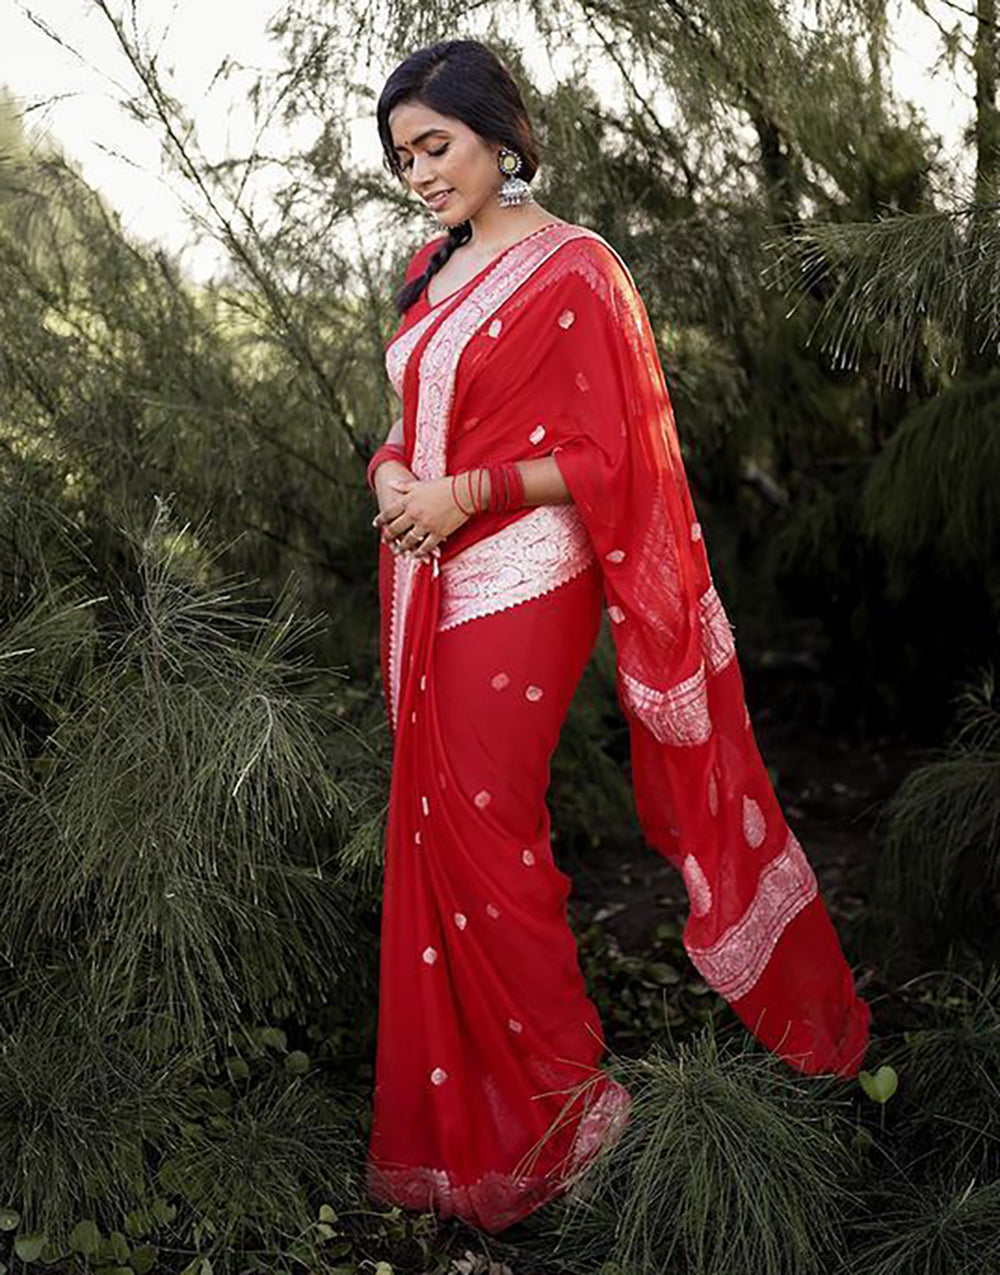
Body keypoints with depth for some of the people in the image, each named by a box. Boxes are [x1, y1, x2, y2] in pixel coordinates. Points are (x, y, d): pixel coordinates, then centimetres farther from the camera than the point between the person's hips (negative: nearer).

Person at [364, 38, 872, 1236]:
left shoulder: (572, 269, -8)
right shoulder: (434, 270, 14)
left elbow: (607, 458, -10)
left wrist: (468, 492, -19)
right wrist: (390, 469, -1)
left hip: (516, 586, -8)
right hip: (429, 587, 8)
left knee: (480, 834, -4)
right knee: (435, 832, 10)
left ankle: (557, 1098, 15)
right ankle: (457, 1113, 25)